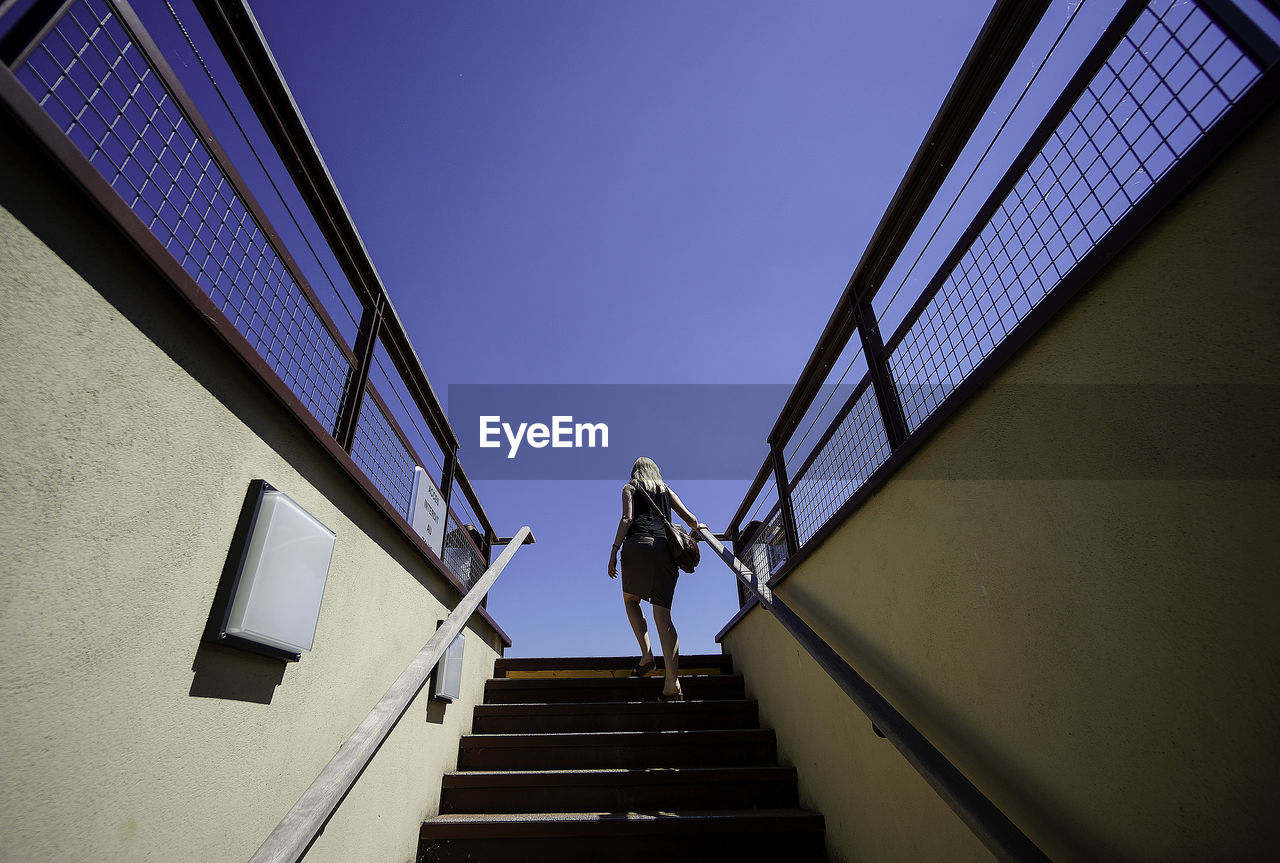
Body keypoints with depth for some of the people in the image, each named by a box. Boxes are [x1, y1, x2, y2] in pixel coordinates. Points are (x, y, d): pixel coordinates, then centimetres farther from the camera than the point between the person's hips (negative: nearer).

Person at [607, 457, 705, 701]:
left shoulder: (629, 488, 18)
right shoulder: (667, 491, 26)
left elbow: (627, 518, 0)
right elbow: (691, 519, 19)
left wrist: (614, 550, -5)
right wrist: (697, 529, 40)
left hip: (638, 545, -2)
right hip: (665, 548, 2)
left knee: (630, 599, 22)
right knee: (663, 615, -3)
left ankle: (647, 655, 5)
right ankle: (672, 683, -15)